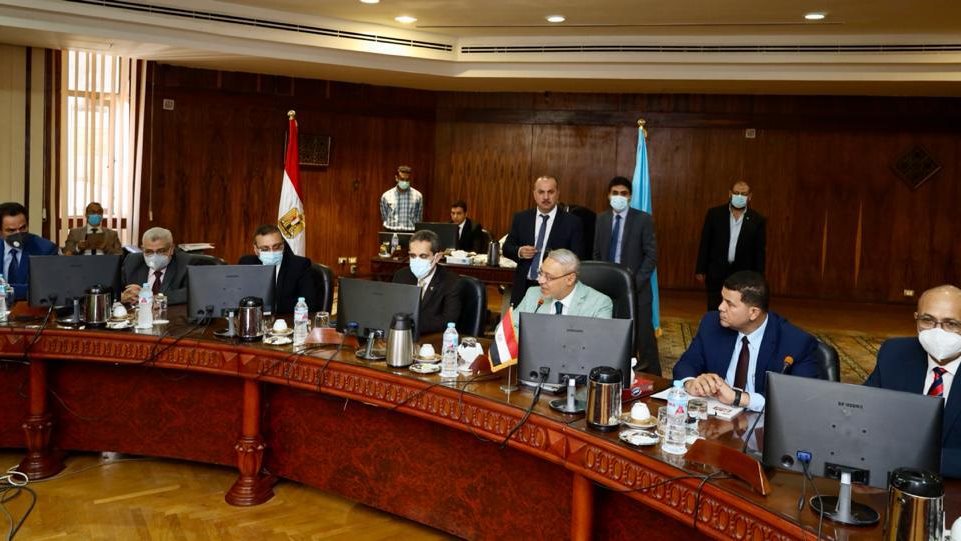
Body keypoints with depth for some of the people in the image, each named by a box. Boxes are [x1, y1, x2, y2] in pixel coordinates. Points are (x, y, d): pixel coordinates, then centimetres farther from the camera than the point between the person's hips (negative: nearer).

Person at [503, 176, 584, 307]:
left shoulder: (571, 222, -3)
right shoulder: (521, 218, 7)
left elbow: (577, 258, -3)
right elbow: (507, 248, 11)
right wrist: (519, 252, -10)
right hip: (524, 287, 3)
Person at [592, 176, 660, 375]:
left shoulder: (643, 219, -5)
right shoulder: (602, 218, 8)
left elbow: (651, 255, -7)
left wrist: (635, 283, -15)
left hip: (635, 288, -3)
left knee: (643, 337, 0)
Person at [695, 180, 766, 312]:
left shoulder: (757, 220, -1)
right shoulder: (714, 214, -1)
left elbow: (760, 252, 2)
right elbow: (705, 243, 2)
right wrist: (700, 270, 0)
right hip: (716, 273, 0)